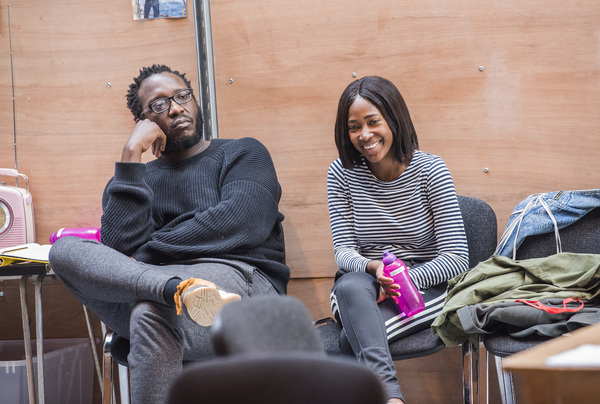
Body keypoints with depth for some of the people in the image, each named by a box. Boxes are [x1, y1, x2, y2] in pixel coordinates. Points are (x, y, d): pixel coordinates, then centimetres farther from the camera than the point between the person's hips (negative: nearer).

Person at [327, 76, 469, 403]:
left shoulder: (429, 170, -6)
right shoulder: (342, 173, 1)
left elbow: (457, 258, -8)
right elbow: (343, 251, -1)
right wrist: (374, 268, -24)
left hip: (424, 287, -2)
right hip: (362, 283, 2)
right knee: (350, 286, -38)